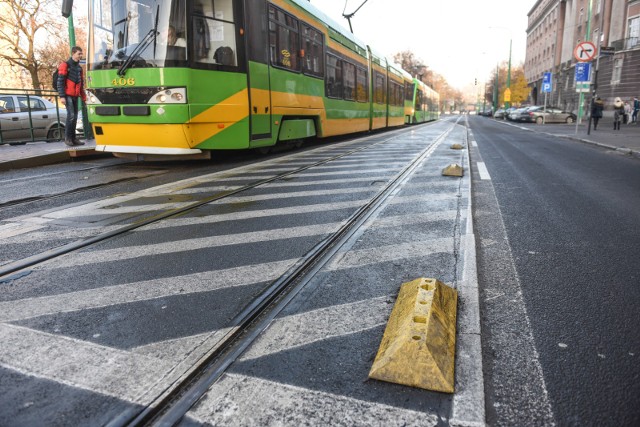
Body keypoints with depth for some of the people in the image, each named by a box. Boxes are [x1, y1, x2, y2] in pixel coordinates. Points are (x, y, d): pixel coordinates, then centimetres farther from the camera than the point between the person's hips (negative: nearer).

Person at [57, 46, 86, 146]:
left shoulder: (79, 67, 17)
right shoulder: (65, 65, -5)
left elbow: (81, 84, 22)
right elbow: (60, 82, -10)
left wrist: (83, 96, 15)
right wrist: (62, 96, -17)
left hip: (75, 96, 7)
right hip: (68, 95, -7)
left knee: (75, 117, 7)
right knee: (71, 115, -15)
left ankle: (73, 138, 12)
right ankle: (67, 137, -7)